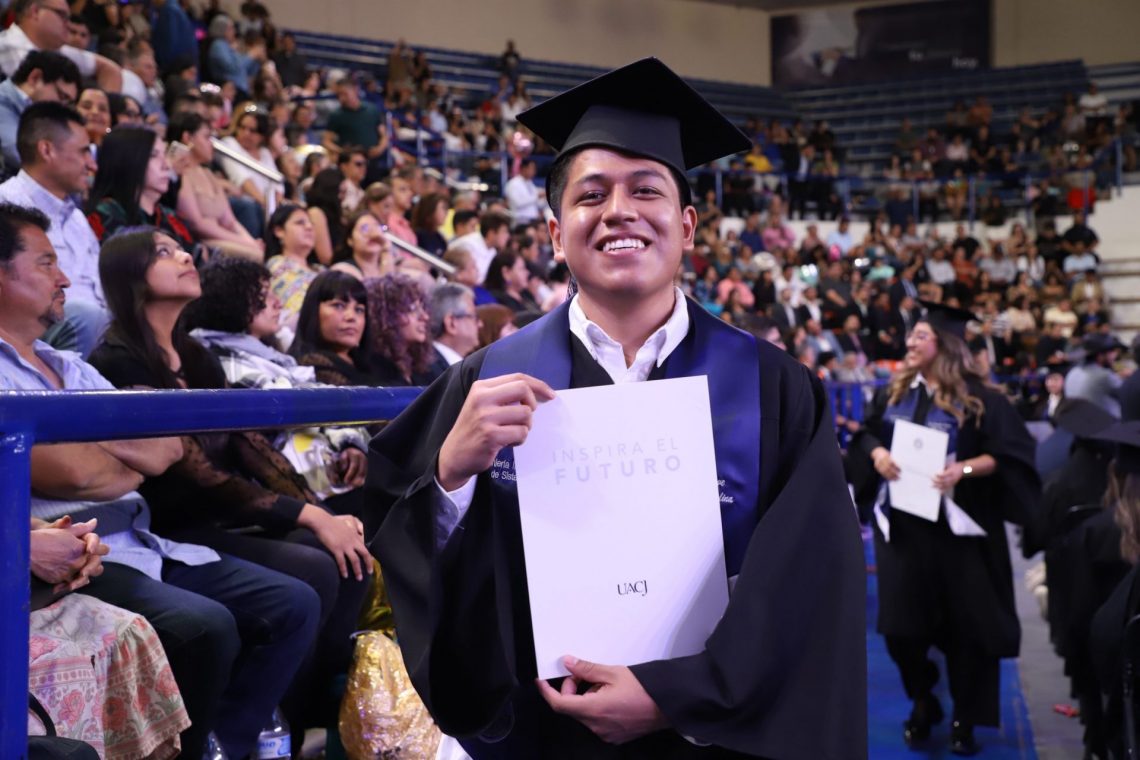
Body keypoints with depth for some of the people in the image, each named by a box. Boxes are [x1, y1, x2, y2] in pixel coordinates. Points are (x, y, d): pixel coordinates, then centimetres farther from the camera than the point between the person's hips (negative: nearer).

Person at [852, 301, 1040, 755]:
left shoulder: (978, 398, -8)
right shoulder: (896, 391, 6)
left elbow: (1011, 453, -10)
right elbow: (866, 432, 13)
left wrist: (965, 469, -24)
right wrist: (877, 453, -8)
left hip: (956, 527, -3)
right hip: (902, 523, 4)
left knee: (965, 625, 4)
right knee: (902, 623, 3)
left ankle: (965, 719, 19)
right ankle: (922, 702, 27)